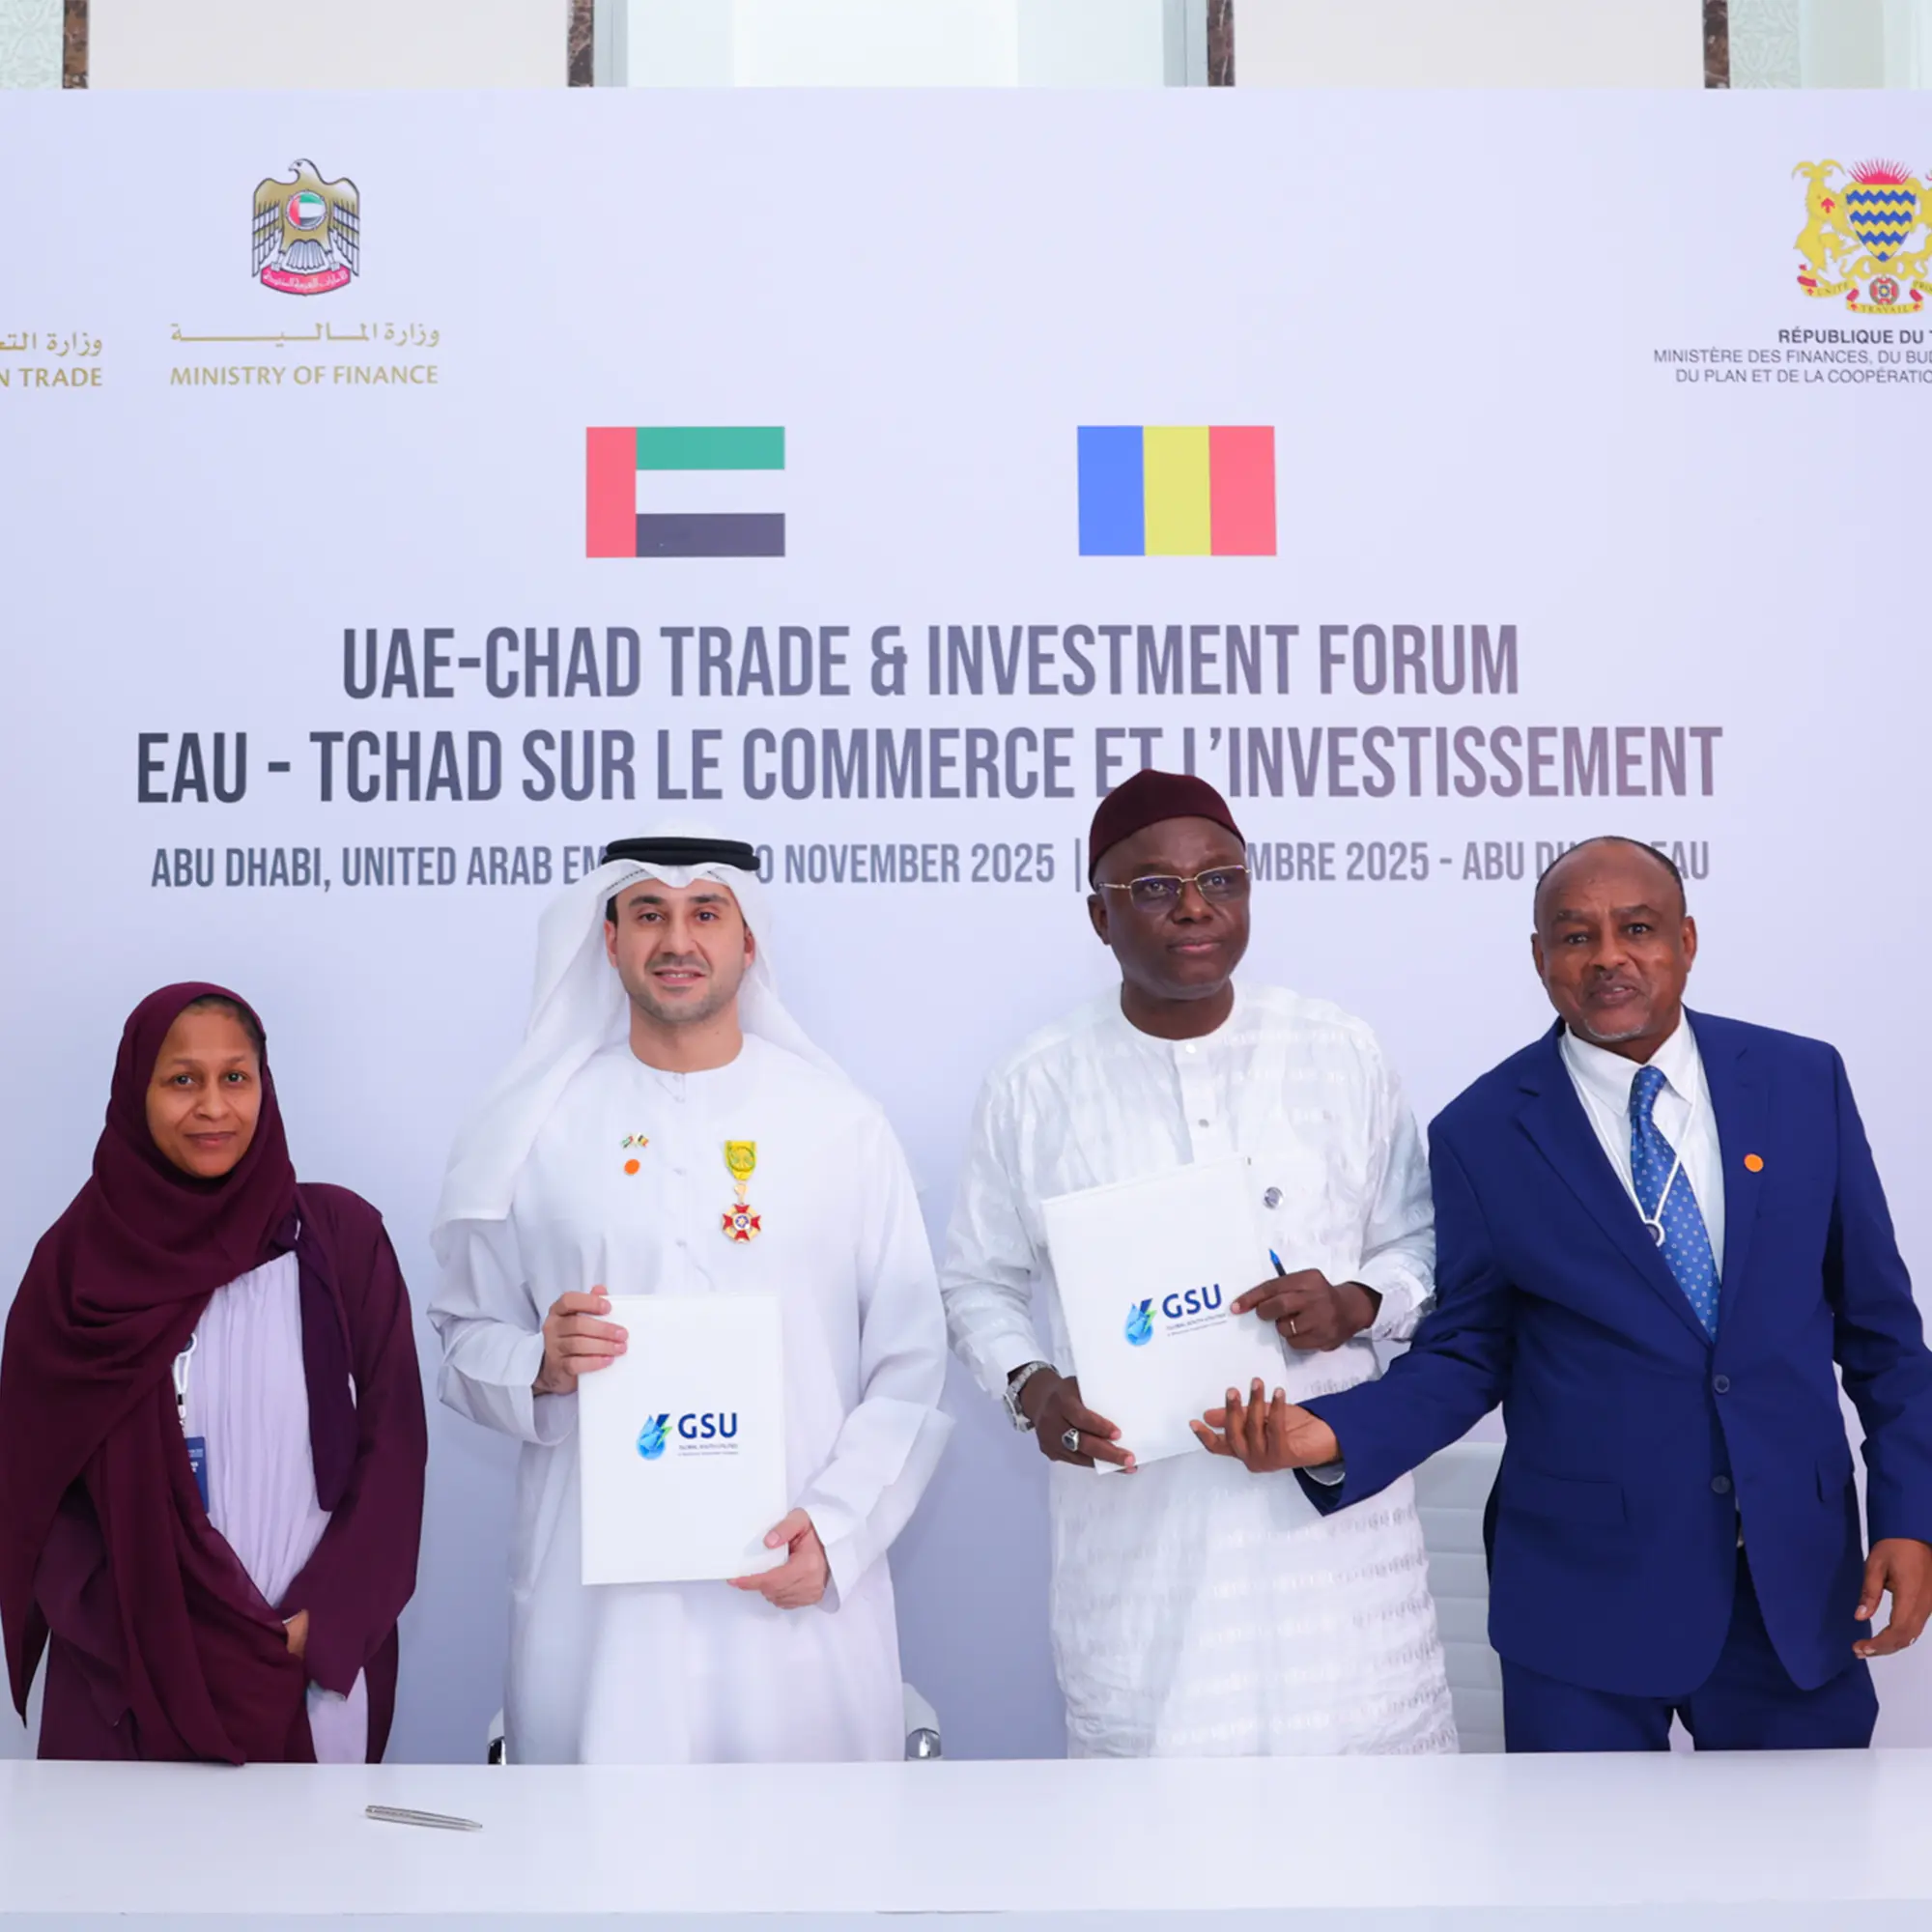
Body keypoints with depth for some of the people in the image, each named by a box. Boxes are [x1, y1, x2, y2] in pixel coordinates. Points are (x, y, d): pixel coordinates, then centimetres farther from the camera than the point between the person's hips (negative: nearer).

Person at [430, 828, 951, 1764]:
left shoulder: (843, 1127, 5)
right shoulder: (536, 1131, 7)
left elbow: (908, 1367, 3)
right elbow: (464, 1337, 10)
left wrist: (837, 1529, -9)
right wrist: (540, 1367, -11)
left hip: (797, 1593, 0)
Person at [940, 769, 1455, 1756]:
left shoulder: (1342, 1054, 3)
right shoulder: (1036, 1086, 1)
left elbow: (1416, 1242, 11)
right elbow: (980, 1281, 9)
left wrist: (1355, 1304, -10)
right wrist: (1031, 1387, -9)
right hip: (1133, 1516, -1)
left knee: (1368, 1747, 4)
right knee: (1147, 1734, 2)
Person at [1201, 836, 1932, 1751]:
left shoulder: (1802, 1080, 0)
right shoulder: (1481, 1135, -6)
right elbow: (1466, 1355, 0)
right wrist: (1334, 1435, -18)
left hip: (1798, 1574, 2)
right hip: (1588, 1595, -2)